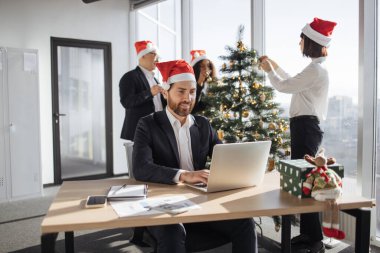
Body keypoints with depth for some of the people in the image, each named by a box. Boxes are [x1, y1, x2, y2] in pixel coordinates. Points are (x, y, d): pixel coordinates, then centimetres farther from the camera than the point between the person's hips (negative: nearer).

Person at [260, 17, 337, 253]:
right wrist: (276, 66, 29)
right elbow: (293, 84, 31)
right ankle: (307, 233, 22)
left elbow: (285, 86, -11)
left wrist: (269, 71, 7)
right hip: (305, 126, 11)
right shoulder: (316, 68, 19)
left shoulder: (316, 69, -13)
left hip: (306, 127, -11)